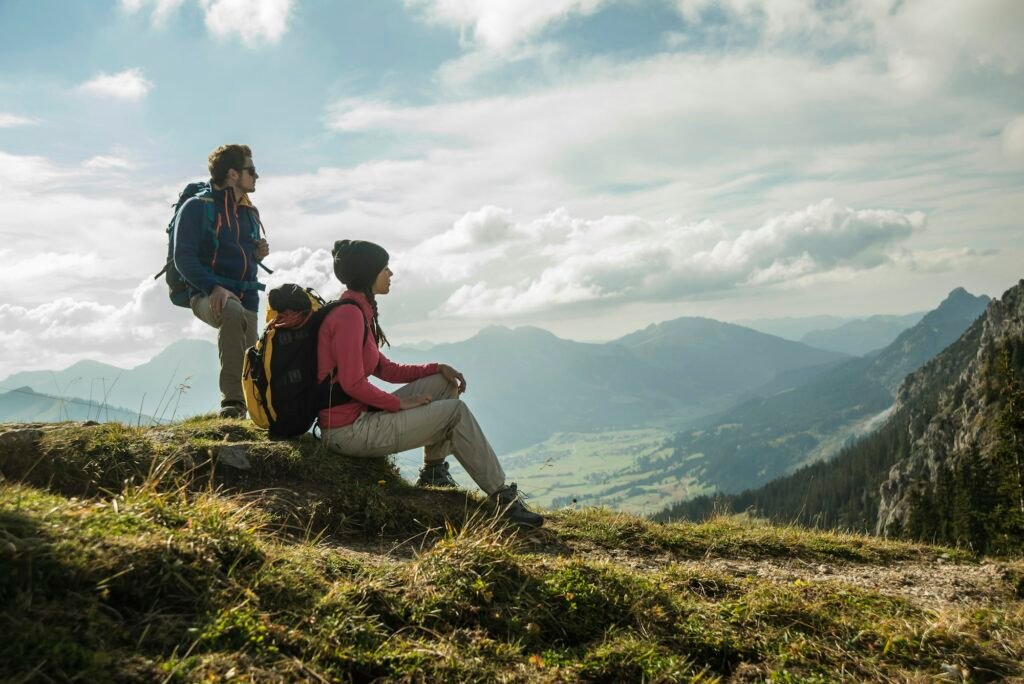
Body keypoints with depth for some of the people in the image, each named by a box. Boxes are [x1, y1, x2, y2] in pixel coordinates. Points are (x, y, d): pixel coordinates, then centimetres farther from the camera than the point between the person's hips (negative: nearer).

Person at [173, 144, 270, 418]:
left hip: (246, 299, 7)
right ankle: (232, 398, -40)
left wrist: (258, 255, 4)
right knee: (233, 312, -39)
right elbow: (184, 258, -12)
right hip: (207, 296, -7)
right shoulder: (197, 207, -4)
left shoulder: (250, 213, 17)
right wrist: (214, 287, -27)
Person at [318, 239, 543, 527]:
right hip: (349, 431, -10)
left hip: (360, 416, 10)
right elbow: (352, 383, -23)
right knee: (456, 412, -9)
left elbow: (385, 369, 15)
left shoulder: (358, 310, 12)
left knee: (444, 383, 12)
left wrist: (437, 368, 5)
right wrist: (399, 403, -11)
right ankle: (502, 496, -2)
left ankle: (433, 471, 18)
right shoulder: (349, 314, -19)